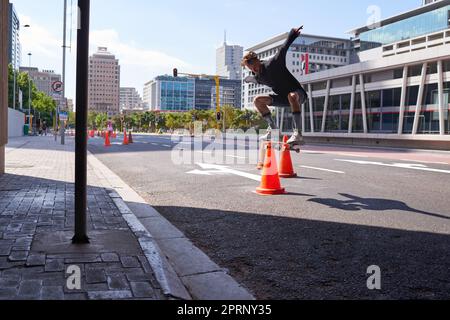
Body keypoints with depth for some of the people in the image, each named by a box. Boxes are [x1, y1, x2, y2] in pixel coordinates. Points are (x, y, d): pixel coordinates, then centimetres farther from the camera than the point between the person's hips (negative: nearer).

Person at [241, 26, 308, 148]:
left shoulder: (274, 63, -14)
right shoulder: (258, 78, 5)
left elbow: (283, 50, -27)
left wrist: (292, 35, -39)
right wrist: (247, 79, 51)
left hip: (298, 93, -7)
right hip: (283, 96, 7)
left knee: (292, 96, -43)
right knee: (258, 100, -1)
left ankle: (298, 134, -51)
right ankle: (273, 128, 1)